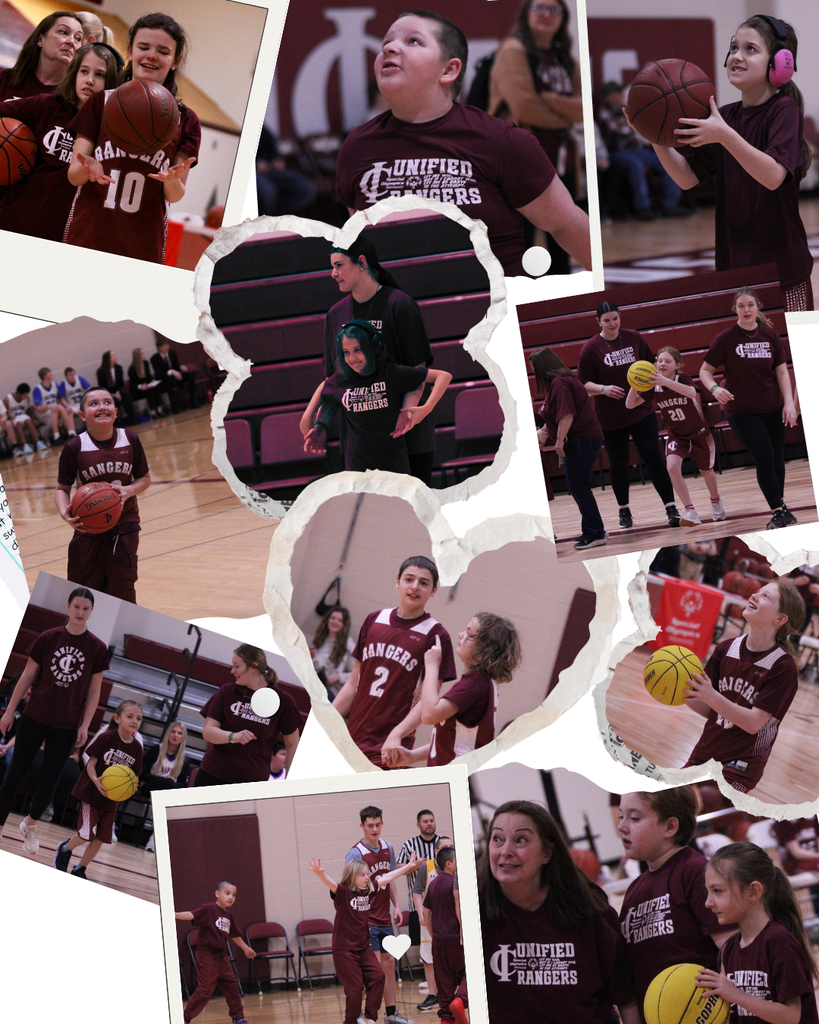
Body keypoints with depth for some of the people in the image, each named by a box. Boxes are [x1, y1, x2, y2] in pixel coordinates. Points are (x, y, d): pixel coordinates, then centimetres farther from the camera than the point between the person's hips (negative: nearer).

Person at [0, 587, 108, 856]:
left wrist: (85, 725, -3)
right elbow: (27, 676, 2)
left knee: (48, 783, 3)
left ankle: (30, 824, 29)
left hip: (67, 727, 0)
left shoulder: (97, 649, -4)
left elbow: (94, 691, 2)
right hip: (34, 719, 0)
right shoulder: (48, 639, -4)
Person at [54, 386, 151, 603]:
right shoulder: (75, 447, -10)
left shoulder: (130, 440, -4)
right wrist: (65, 514, -22)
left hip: (125, 524, 1)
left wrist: (128, 491, -15)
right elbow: (62, 488, -2)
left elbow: (145, 478, 7)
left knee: (122, 589, 0)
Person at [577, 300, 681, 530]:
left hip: (641, 410, 1)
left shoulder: (634, 338, 1)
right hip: (610, 417, -1)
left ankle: (671, 507, -7)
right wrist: (603, 389, -21)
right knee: (618, 464, 8)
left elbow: (650, 363, 15)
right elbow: (583, 384, -5)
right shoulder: (591, 348, -7)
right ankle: (624, 510, 27)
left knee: (653, 455, -8)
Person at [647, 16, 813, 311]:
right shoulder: (726, 116, 10)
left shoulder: (784, 110, -8)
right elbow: (687, 178, 5)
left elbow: (774, 176, -24)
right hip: (735, 263, 5)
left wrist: (725, 136, -34)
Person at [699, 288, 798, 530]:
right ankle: (779, 512, -8)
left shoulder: (770, 335, 1)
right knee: (764, 458, -15)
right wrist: (715, 388, -24)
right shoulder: (725, 339, -7)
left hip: (773, 409, 3)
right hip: (741, 411, -3)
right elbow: (705, 371, -3)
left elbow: (782, 371, 2)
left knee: (777, 459, 8)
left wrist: (789, 402, -9)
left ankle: (781, 505, 28)